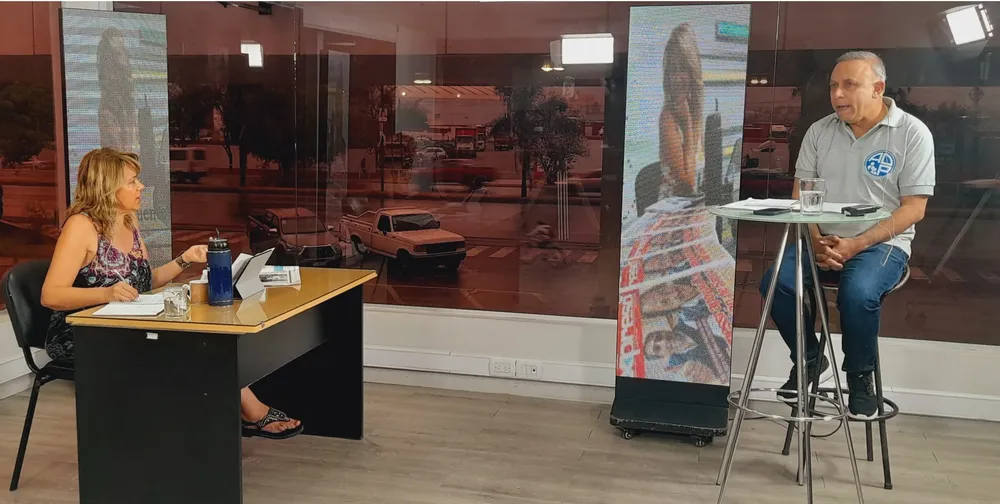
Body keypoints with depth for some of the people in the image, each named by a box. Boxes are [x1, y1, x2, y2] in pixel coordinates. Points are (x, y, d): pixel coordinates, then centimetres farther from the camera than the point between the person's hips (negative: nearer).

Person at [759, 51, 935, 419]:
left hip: (882, 244, -4)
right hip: (822, 240, 4)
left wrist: (857, 245, -18)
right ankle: (809, 359, 4)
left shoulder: (912, 134, -5)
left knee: (858, 293, -35)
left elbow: (914, 208, -8)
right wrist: (816, 241, -12)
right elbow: (801, 195, 7)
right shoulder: (819, 132, 7)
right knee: (776, 282, -22)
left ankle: (860, 376, -5)